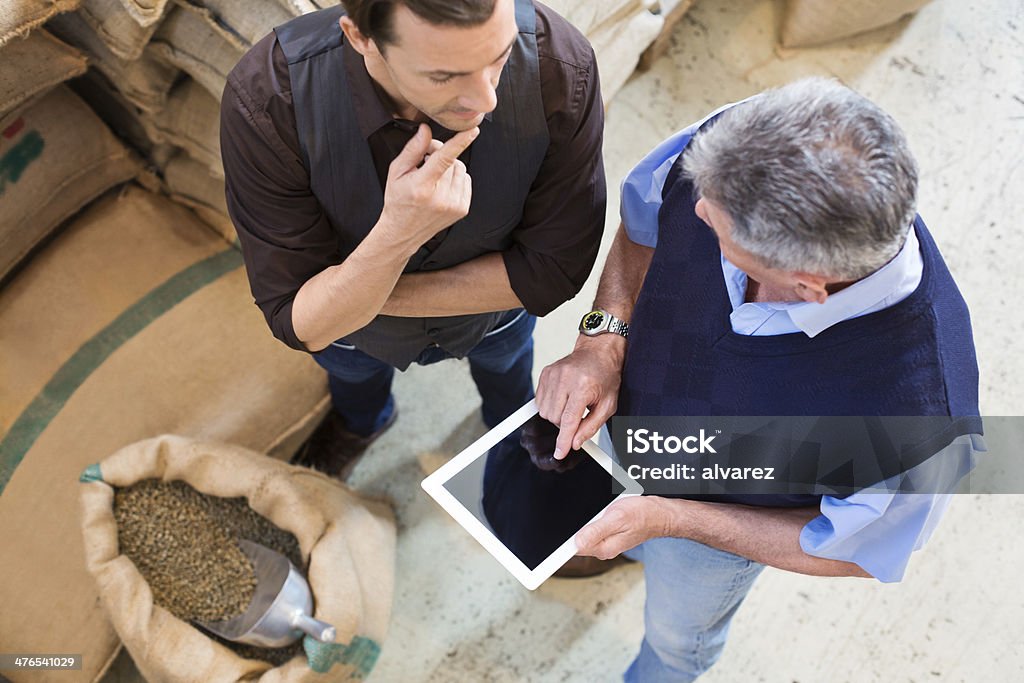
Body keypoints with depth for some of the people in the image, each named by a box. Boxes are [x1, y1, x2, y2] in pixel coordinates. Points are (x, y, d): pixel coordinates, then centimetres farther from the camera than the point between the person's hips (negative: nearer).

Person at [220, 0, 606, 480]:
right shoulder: (265, 102, -41)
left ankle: (513, 423, 75)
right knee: (353, 374, 36)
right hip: (343, 311, 0)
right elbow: (302, 326, -32)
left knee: (504, 369, 36)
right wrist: (395, 235, -52)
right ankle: (360, 421, 75)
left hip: (495, 298, 1)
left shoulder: (562, 68, -40)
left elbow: (555, 269, -27)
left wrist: (389, 297, -28)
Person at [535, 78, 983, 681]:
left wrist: (667, 519, -28)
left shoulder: (915, 413, -45)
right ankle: (619, 547, 77)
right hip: (626, 414, 3)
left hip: (720, 518, -2)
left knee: (678, 629, 33)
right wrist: (601, 340, -26)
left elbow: (854, 553, -24)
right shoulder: (736, 147, -35)